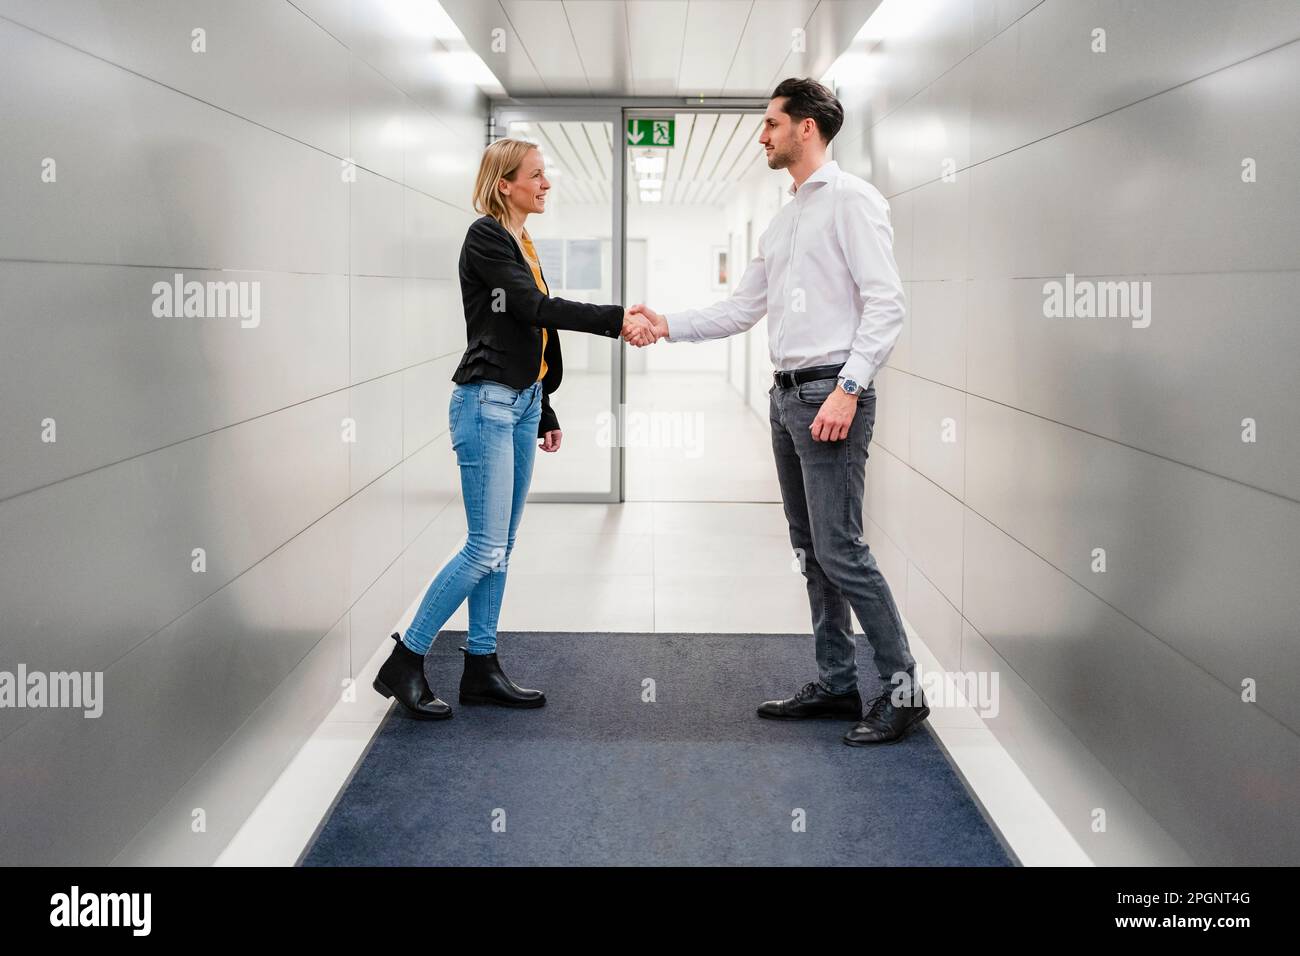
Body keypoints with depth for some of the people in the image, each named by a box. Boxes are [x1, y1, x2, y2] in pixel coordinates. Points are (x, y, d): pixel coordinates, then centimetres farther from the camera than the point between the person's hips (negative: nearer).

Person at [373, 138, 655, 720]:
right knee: (486, 548, -10)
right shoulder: (486, 236, -10)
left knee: (501, 546, 9)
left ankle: (481, 669, 16)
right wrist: (617, 320, -23)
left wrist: (546, 414, 22)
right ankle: (404, 663, 1)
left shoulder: (523, 244, 17)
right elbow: (536, 308, -19)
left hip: (522, 403, 9)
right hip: (486, 403, -9)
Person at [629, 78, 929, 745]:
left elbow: (885, 303, -15)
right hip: (787, 395, 9)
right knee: (810, 550, 11)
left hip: (832, 395, -9)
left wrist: (848, 388, -22)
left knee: (839, 549, -11)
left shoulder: (851, 200, -7)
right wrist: (668, 326, 11)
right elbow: (742, 309, 21)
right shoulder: (782, 222, 20)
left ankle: (902, 688, 0)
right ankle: (836, 683, 20)